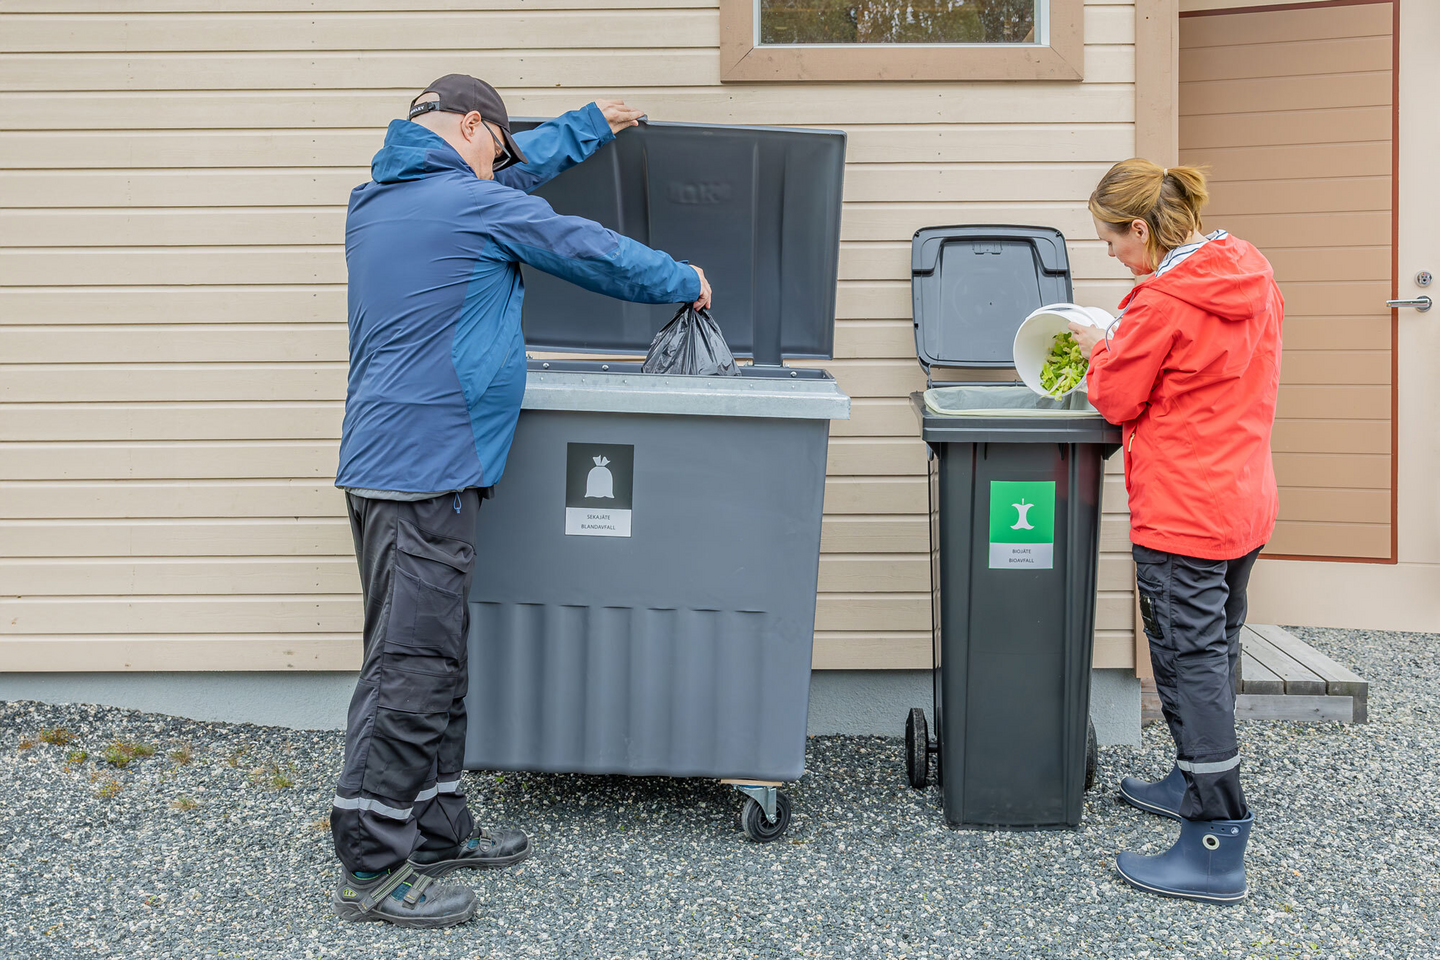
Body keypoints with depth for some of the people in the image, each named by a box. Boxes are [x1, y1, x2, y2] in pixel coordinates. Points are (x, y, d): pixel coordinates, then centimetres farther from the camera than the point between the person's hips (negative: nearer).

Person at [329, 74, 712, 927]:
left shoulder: (375, 199, 18)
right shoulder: (476, 204, -9)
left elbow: (512, 169, 31)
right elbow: (592, 252, 1)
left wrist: (590, 124, 40)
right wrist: (684, 282, 17)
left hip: (384, 463, 10)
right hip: (426, 471, -10)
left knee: (433, 659, 15)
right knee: (410, 665, -7)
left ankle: (437, 831, 24)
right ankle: (372, 871, -2)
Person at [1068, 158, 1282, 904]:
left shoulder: (1163, 302, -21)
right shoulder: (1253, 278, 6)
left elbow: (1116, 400, -10)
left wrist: (1098, 349, 9)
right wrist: (1122, 345, 14)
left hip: (1184, 516, -9)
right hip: (1243, 503, 9)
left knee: (1191, 663, -4)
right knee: (1214, 653, 21)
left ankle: (1216, 849, 0)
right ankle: (1196, 787, 38)